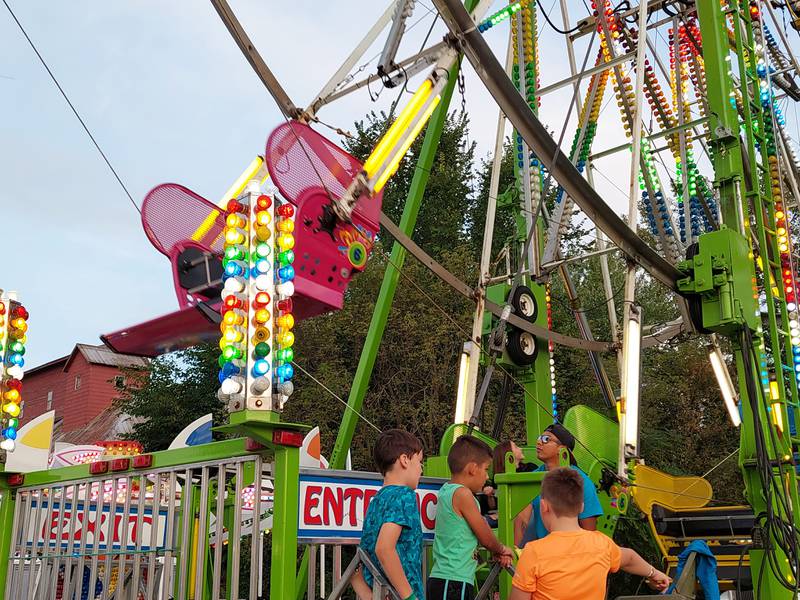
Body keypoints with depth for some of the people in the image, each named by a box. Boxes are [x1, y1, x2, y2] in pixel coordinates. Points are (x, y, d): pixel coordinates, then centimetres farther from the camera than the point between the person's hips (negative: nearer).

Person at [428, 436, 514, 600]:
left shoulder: (446, 490, 13)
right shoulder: (463, 493, -14)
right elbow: (486, 539, -6)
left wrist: (497, 551, 13)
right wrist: (502, 549, 14)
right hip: (454, 584, -10)